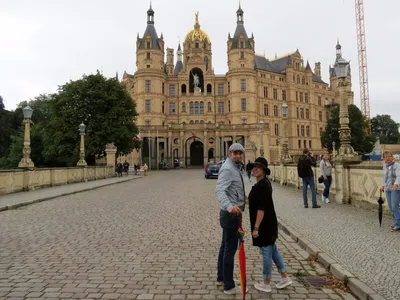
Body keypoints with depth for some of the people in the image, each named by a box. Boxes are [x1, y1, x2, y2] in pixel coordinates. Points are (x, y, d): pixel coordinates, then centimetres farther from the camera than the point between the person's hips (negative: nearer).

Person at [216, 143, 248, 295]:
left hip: (232, 213, 10)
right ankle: (229, 286, 11)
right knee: (230, 249, -1)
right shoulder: (227, 169, -20)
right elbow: (220, 191, -34)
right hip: (231, 214, -10)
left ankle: (221, 278, 34)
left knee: (225, 247, 19)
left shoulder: (234, 168, 12)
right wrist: (230, 206, -51)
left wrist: (241, 196, 40)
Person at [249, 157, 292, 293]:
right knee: (273, 250, 19)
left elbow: (261, 208, -24)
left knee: (266, 252, 4)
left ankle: (266, 284, 19)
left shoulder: (261, 185, -21)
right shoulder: (264, 183, 9)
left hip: (264, 224, -10)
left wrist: (256, 227, -22)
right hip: (268, 223, 10)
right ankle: (285, 278, 30)